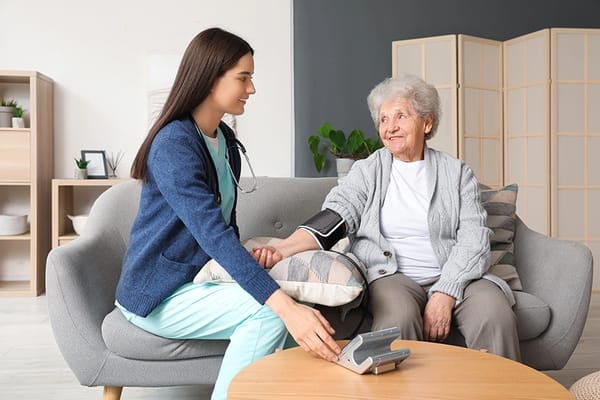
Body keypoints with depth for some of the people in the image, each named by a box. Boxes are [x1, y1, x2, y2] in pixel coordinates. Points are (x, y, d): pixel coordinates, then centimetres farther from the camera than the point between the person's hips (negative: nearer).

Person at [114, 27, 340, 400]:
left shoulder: (226, 139, 6)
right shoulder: (174, 143, -20)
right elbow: (213, 234, -32)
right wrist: (286, 306, -40)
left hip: (201, 282, 7)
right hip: (160, 295, -7)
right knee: (268, 311, -27)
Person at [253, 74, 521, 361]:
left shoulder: (458, 173, 11)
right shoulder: (367, 171, 11)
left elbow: (474, 240, 1)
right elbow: (335, 216, -6)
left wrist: (445, 294, -16)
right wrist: (281, 250, -25)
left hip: (456, 275, 1)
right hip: (392, 274, -1)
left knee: (496, 317, -27)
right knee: (399, 317, -33)